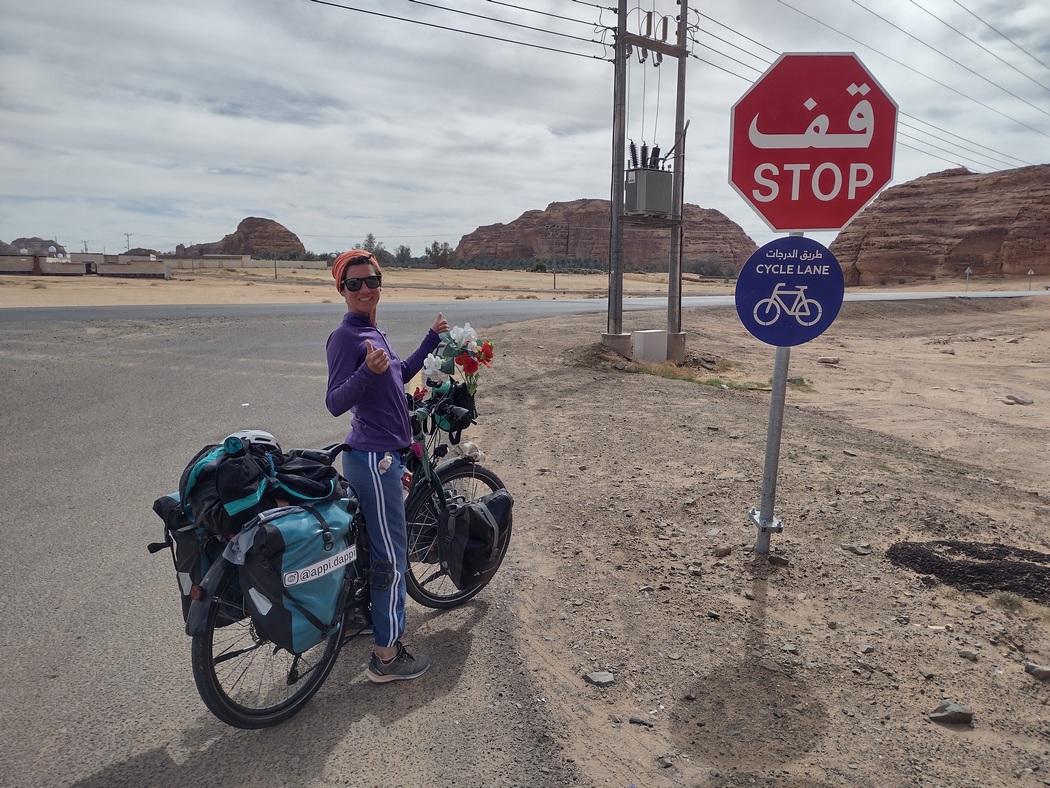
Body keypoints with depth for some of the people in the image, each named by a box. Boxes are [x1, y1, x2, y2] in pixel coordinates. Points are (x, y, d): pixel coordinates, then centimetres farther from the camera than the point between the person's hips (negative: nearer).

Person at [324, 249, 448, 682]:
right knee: (392, 558, -2)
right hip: (374, 459, -10)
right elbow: (335, 403, -22)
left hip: (383, 454, 10)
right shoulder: (345, 337, -16)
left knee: (370, 545, 23)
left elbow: (399, 375, 26)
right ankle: (387, 656, 9)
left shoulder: (372, 332, 13)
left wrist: (432, 338, 26)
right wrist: (368, 371, -38)